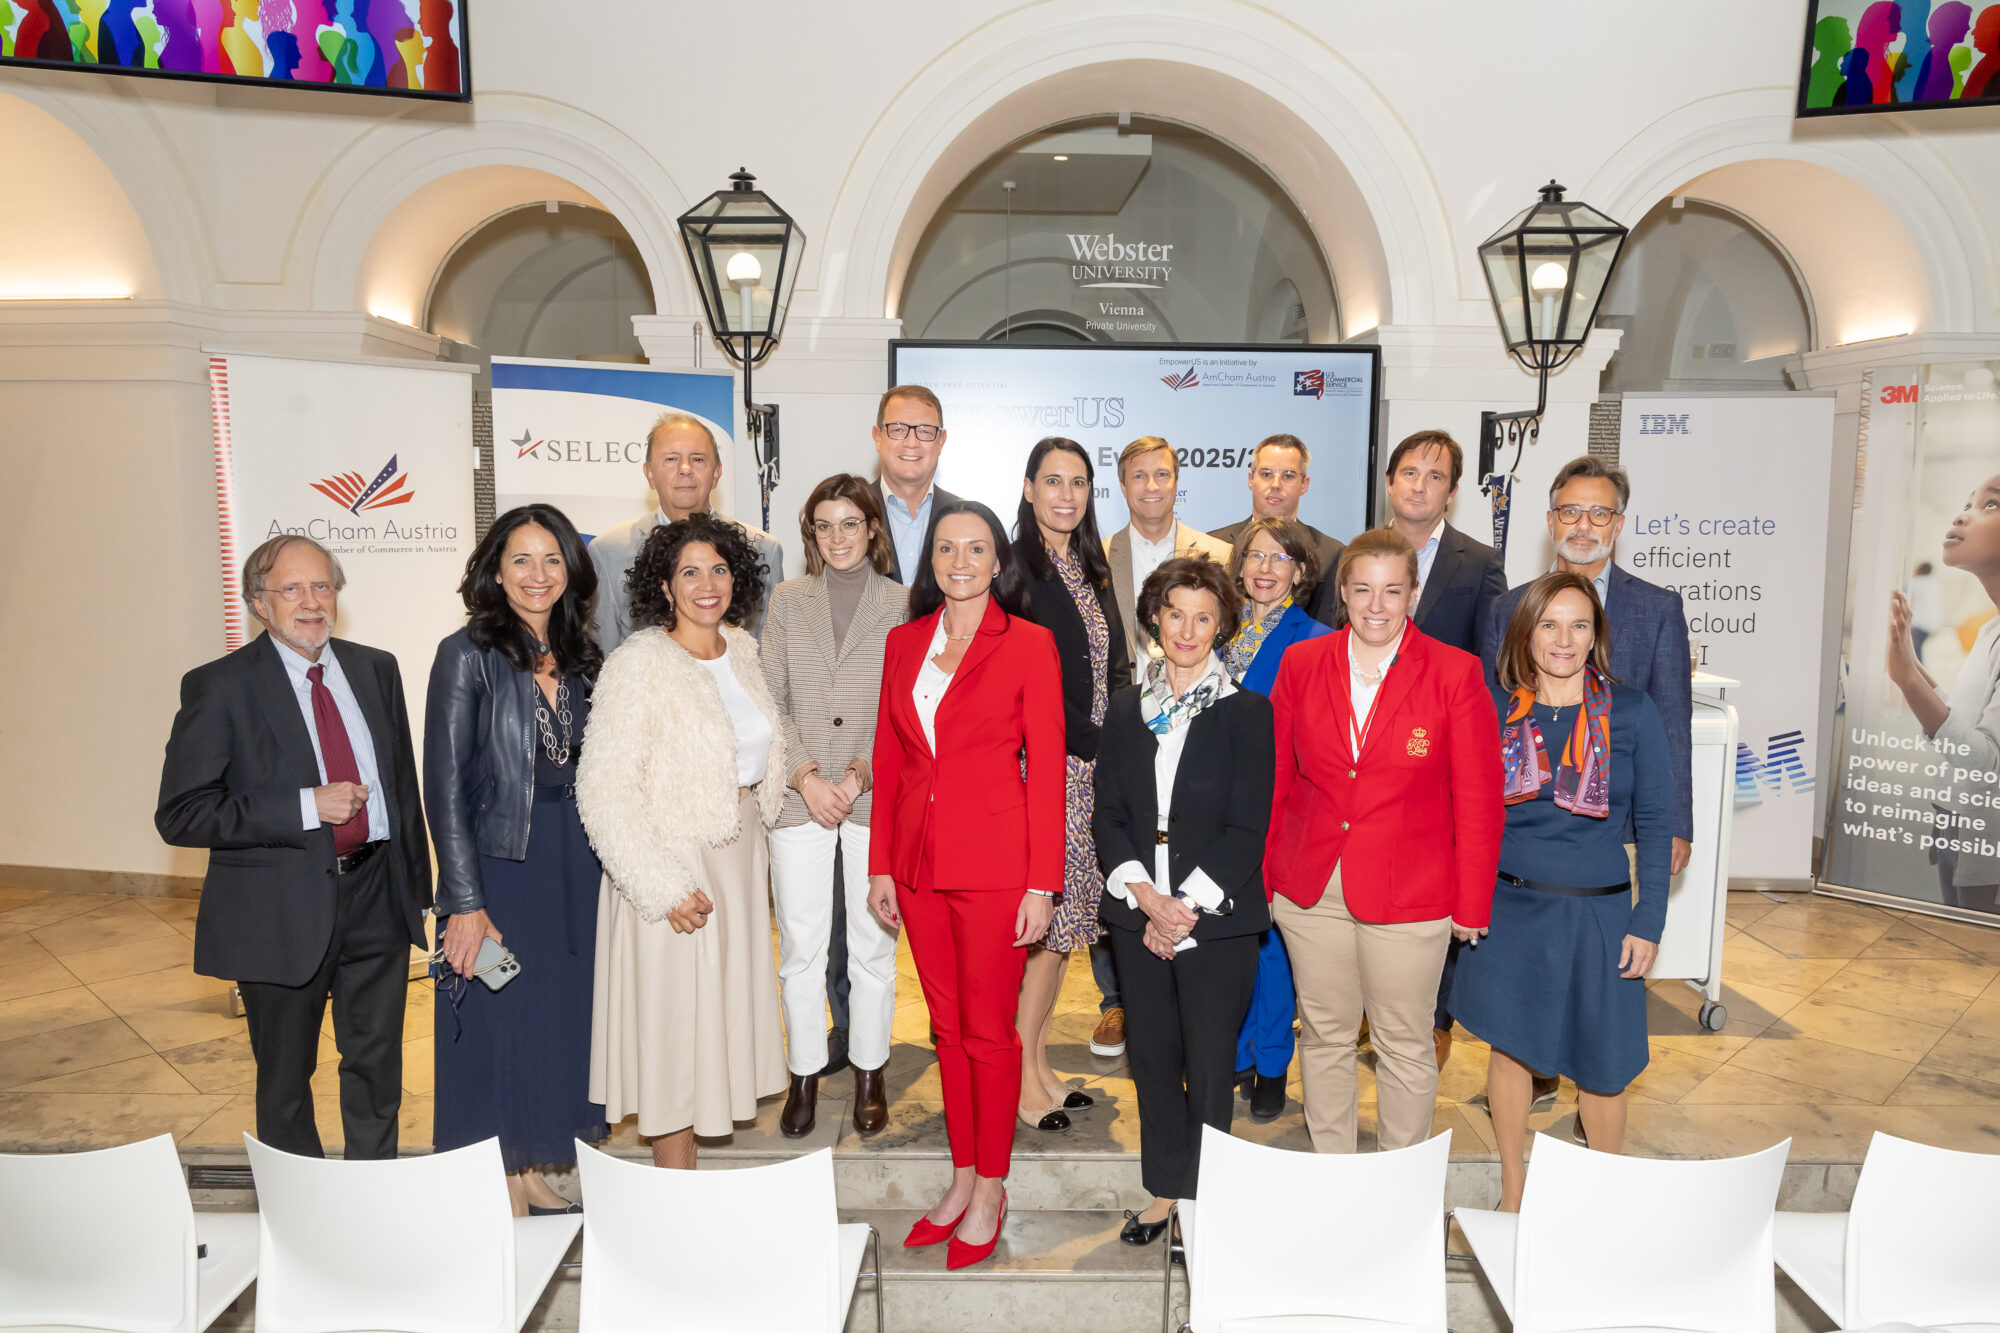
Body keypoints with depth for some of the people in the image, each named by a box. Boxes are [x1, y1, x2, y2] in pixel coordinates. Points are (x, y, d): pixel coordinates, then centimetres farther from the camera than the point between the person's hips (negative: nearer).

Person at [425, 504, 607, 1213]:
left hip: (576, 868, 6)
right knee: (498, 1023, 5)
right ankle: (501, 1190, 21)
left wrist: (606, 872, 6)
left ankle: (532, 1174, 30)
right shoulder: (468, 655, -8)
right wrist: (465, 903, -15)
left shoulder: (581, 657, 8)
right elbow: (446, 788, -11)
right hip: (499, 867, -5)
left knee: (561, 1019, 13)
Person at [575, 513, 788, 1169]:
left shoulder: (741, 649, 4)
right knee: (672, 1018, 4)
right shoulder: (638, 665, -17)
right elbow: (603, 795, -20)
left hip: (738, 857, 7)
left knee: (721, 1010, 16)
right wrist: (664, 889, -21)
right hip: (671, 869, -7)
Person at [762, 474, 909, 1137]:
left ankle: (869, 1073, 25)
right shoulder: (788, 600, 7)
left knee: (874, 945, 7)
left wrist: (860, 773, -12)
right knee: (800, 946, 7)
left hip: (877, 800, -1)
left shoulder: (901, 606, 2)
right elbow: (769, 701, 3)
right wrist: (806, 776, -8)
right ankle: (804, 1075, 23)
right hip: (799, 800, 1)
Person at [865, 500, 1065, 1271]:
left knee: (989, 1031, 6)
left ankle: (990, 1191, 24)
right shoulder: (904, 643, 7)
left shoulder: (1029, 644, -6)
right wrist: (881, 867, 8)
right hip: (919, 860, 5)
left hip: (993, 862, -4)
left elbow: (1047, 769, -7)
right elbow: (889, 760, 10)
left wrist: (1042, 884, -10)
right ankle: (962, 1176, 31)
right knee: (947, 1026, 15)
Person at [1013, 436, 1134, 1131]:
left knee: (1061, 919, 11)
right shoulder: (1013, 568, -8)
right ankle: (1022, 1072, 9)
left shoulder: (1091, 569, 15)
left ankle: (1039, 1060, 22)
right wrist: (1091, 745, -13)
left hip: (1091, 768, 7)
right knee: (1043, 920, -4)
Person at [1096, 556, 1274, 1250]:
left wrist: (1187, 907, -14)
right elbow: (1108, 814, 5)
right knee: (1152, 1056, 13)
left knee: (1209, 1064, 4)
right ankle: (1165, 1188, 30)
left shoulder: (1247, 712, -3)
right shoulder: (1126, 707, 7)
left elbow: (1247, 827, -8)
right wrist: (1144, 895, -9)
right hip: (1137, 914, 4)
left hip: (1218, 917, -3)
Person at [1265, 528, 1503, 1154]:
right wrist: (1259, 877, 7)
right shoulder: (1300, 664, 1)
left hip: (1409, 897, -2)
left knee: (1405, 1046, 11)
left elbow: (1478, 800, -3)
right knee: (1324, 1035, 15)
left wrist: (1471, 905, -3)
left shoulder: (1456, 674, -6)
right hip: (1310, 890, 3)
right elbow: (1275, 780, 7)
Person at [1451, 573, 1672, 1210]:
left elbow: (1655, 823, -1)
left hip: (1598, 914, -1)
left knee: (1599, 1064, 9)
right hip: (1509, 911, 1)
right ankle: (1513, 1198, 30)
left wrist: (1648, 922, -5)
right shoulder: (1498, 710, 0)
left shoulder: (1632, 711, -4)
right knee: (1510, 1050, 10)